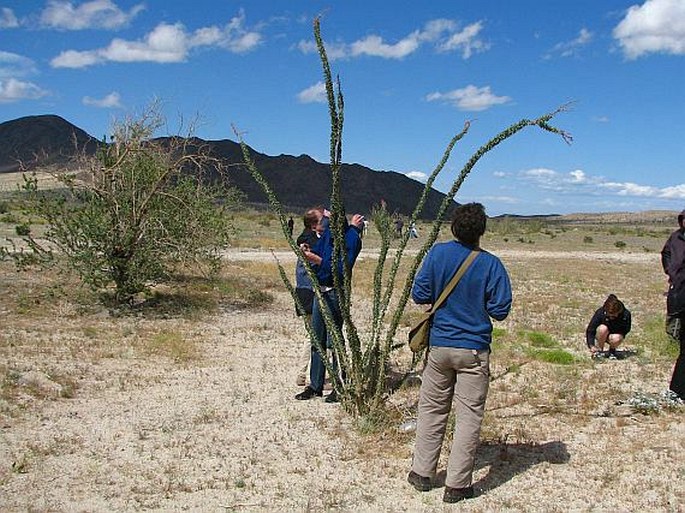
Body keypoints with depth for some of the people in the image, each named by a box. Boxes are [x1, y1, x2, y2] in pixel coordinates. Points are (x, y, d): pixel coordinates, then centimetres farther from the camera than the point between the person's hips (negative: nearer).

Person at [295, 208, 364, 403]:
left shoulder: (351, 237, -16)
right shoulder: (329, 232, 7)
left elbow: (341, 270, -23)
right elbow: (319, 252, 13)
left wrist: (317, 260, -24)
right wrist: (308, 251, -7)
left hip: (335, 293, -8)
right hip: (320, 290, 8)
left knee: (334, 341, -1)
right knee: (317, 340, 14)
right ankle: (315, 385, 25)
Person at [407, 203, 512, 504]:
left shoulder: (438, 253, -7)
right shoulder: (490, 264, -11)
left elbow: (419, 295, -5)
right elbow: (500, 311, -9)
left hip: (439, 346, 2)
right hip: (475, 350, -2)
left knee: (432, 409, 16)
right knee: (469, 416, 6)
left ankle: (422, 473, 24)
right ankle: (457, 485, 10)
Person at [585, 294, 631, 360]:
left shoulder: (625, 314, -23)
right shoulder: (600, 312, -26)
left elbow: (626, 329, -7)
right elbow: (590, 330, -24)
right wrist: (591, 346, -37)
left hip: (615, 335, 0)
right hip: (601, 336, 0)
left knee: (616, 339, -36)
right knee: (603, 329, -35)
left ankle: (612, 350, 0)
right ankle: (599, 349, -9)